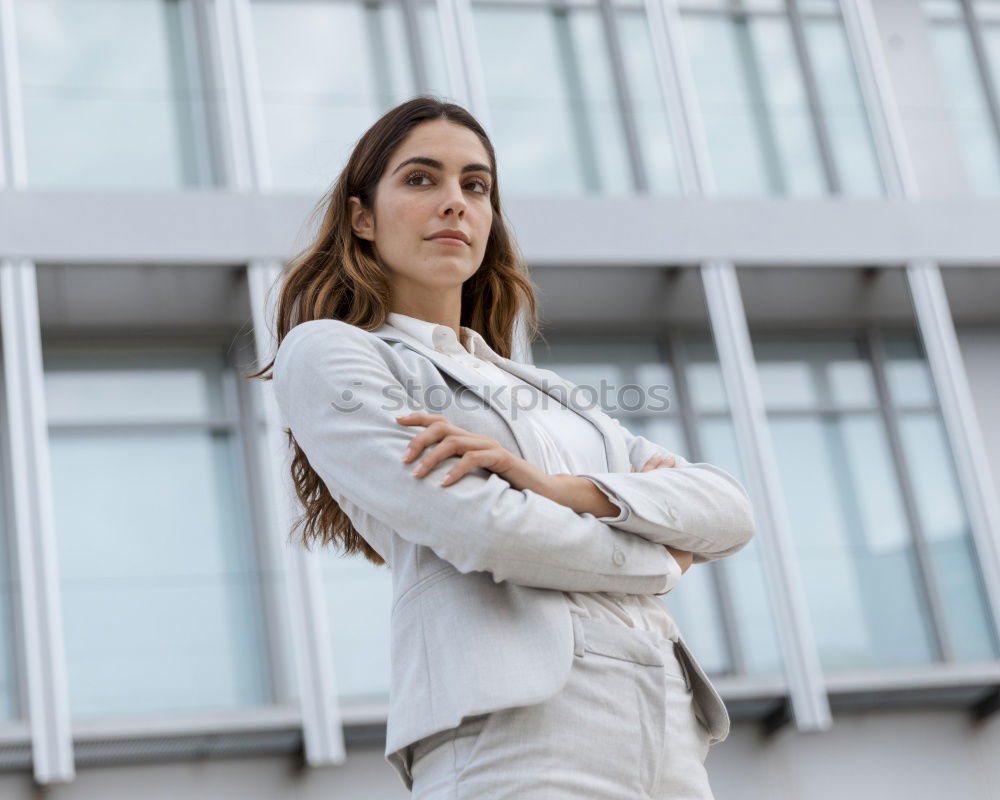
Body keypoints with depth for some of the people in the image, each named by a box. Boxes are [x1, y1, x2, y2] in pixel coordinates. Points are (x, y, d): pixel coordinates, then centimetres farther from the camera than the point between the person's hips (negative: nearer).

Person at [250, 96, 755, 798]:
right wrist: (659, 558, 7)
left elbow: (731, 512, 11)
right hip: (517, 736, -6)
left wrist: (562, 488, -7)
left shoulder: (547, 395, 25)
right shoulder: (326, 352, 6)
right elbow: (481, 529, -9)